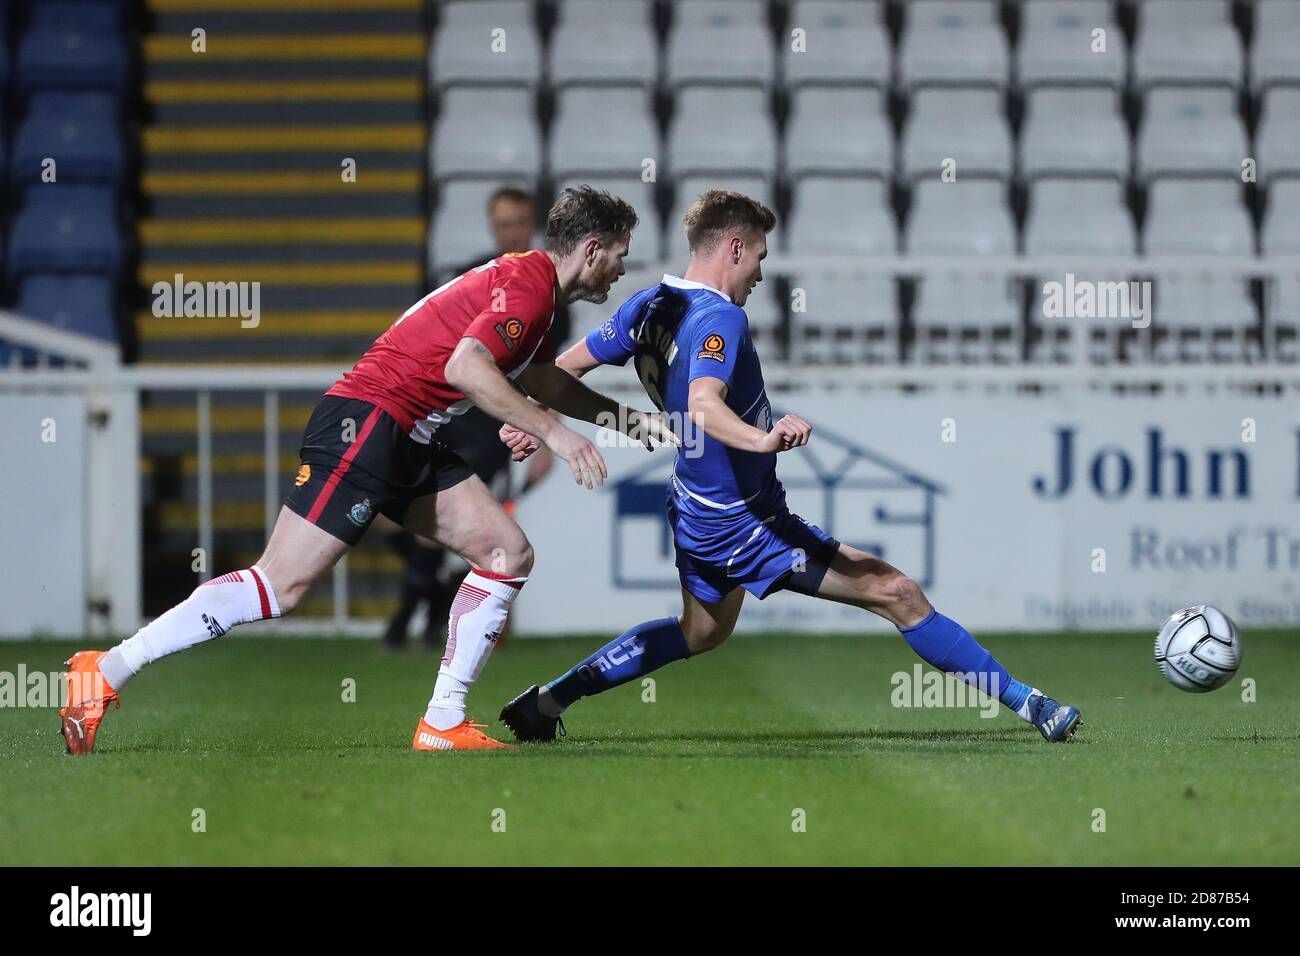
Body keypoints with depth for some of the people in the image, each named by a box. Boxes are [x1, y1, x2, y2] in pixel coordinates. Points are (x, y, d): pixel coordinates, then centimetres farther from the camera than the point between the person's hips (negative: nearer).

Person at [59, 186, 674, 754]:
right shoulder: (526, 283, -12)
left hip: (411, 444, 10)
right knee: (282, 585, -15)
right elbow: (465, 367, -27)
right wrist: (552, 432, -24)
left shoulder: (532, 285, 19)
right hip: (366, 423, -10)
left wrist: (626, 416, 34)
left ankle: (443, 725, 3)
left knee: (508, 554, 2)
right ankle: (105, 672, -14)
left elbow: (546, 381, 38)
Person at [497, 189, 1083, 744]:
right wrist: (762, 440, -58)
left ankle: (547, 702, 34)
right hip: (747, 524, -10)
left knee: (700, 633, 33)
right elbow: (703, 401, -42)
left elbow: (564, 368, 13)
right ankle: (1021, 701, -8)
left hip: (699, 510, 10)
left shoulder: (649, 307, 3)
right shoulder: (720, 319, -23)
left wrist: (531, 425, 27)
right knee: (897, 594, -10)